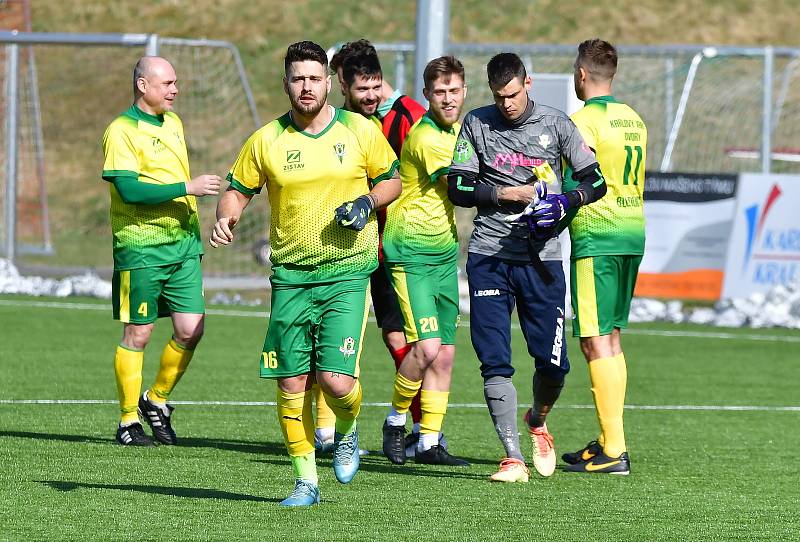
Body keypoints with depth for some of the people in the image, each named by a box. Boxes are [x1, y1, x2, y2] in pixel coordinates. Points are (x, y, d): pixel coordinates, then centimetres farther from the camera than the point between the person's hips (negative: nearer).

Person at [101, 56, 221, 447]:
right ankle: (129, 421, 9)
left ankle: (156, 400, 20)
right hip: (140, 247, -7)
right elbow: (128, 189, -21)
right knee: (138, 333, 0)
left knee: (191, 329, 0)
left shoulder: (173, 123, 15)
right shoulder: (122, 131, -10)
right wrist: (188, 188, -22)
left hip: (183, 243, 7)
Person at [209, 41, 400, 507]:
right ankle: (306, 481, 14)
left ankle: (347, 434, 20)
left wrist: (368, 201, -8)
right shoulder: (267, 141, 2)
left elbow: (391, 180, 12)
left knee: (337, 380, -14)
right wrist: (227, 219, -10)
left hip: (347, 274, -2)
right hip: (290, 276, 2)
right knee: (292, 384, 0)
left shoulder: (360, 131, 0)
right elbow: (238, 190, 11)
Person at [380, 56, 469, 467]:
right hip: (410, 252, -9)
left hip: (445, 252, 9)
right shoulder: (426, 137, -18)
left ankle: (430, 442, 12)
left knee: (444, 352, 5)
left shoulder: (455, 130, 11)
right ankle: (396, 421, 6)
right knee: (427, 347, -17)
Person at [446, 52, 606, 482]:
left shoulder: (555, 124, 4)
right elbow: (457, 188, 3)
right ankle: (512, 458, -6)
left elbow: (595, 182, 5)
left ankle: (537, 422, 30)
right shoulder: (477, 124, 6)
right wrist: (507, 193, -10)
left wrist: (565, 202, -14)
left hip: (541, 257, 0)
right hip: (489, 256, 0)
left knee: (553, 362, -2)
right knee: (495, 362, -8)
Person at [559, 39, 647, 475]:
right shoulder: (634, 120, 14)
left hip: (596, 236, -8)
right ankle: (609, 441, 17)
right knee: (611, 337, 15)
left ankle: (614, 452, -12)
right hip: (633, 231, 8)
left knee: (595, 342, -7)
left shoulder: (584, 120, -11)